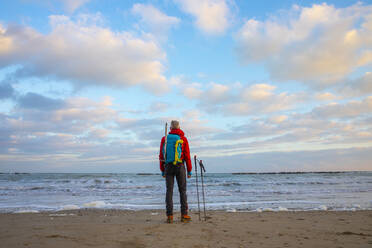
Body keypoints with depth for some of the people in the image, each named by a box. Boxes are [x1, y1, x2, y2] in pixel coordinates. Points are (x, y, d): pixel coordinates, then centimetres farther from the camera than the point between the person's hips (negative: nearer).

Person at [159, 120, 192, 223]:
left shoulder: (164, 139, 6)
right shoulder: (183, 139, 0)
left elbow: (161, 156, 5)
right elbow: (187, 156, -3)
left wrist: (162, 170, 11)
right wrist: (189, 171, 3)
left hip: (168, 167, 2)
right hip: (180, 167, -2)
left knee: (169, 191, 3)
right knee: (182, 190, 5)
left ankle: (169, 216, 1)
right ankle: (184, 215, 3)